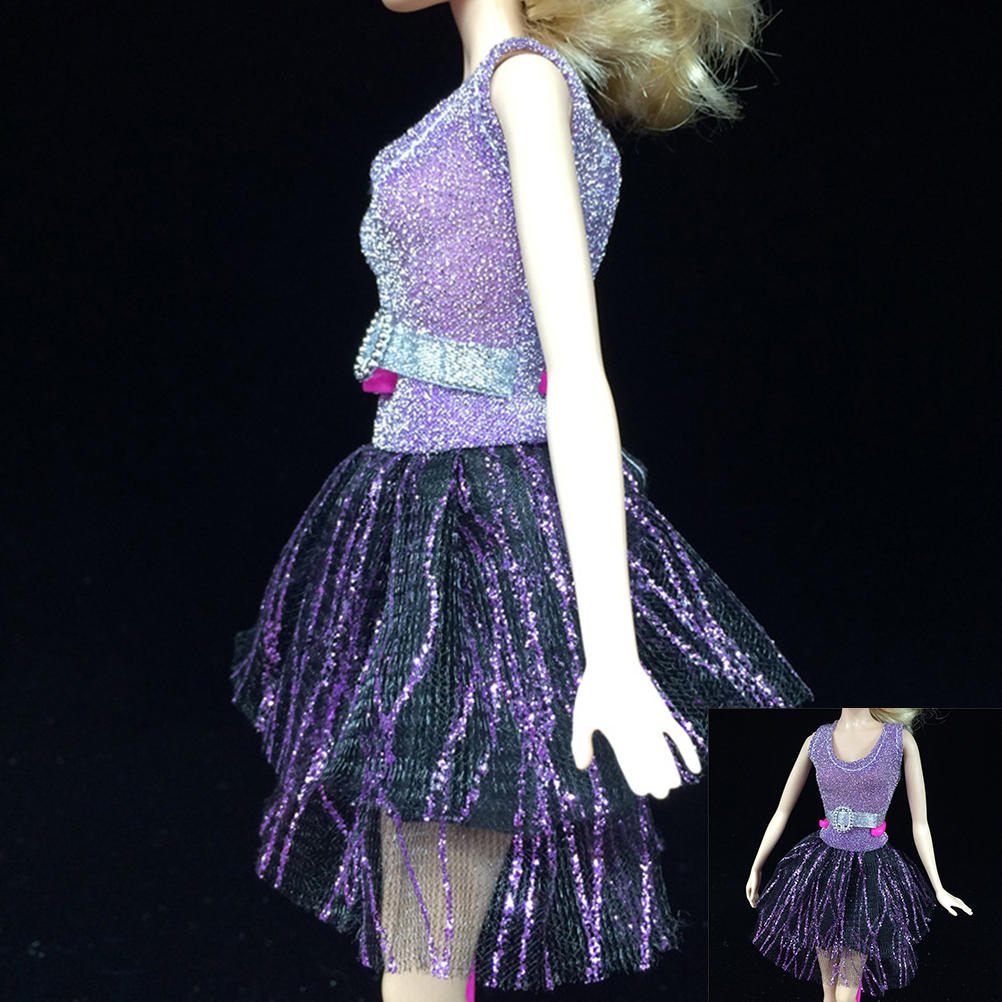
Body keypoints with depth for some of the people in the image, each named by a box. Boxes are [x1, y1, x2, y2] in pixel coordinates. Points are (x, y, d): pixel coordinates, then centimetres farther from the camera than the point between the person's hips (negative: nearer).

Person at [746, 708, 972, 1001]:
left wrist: (938, 889, 1)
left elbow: (919, 823, -1)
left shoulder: (901, 740, -5)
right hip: (822, 866, 2)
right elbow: (782, 812, 10)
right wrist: (756, 867, 13)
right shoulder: (816, 741, 2)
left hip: (870, 870, -2)